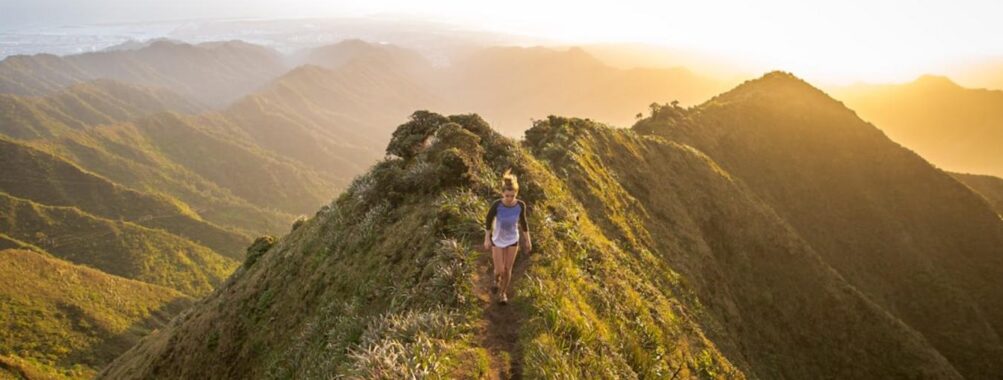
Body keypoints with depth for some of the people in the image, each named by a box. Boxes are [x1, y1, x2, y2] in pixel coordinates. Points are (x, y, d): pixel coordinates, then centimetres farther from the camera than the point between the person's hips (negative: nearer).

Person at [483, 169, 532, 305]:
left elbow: (523, 221, -6)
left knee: (508, 270, 10)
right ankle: (497, 279, 41)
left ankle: (503, 292, 38)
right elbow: (488, 220, -11)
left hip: (513, 240, 1)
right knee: (499, 270, 3)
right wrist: (487, 239, -6)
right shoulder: (496, 205, -28)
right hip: (497, 240, -1)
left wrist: (528, 240, 2)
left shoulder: (520, 204, -22)